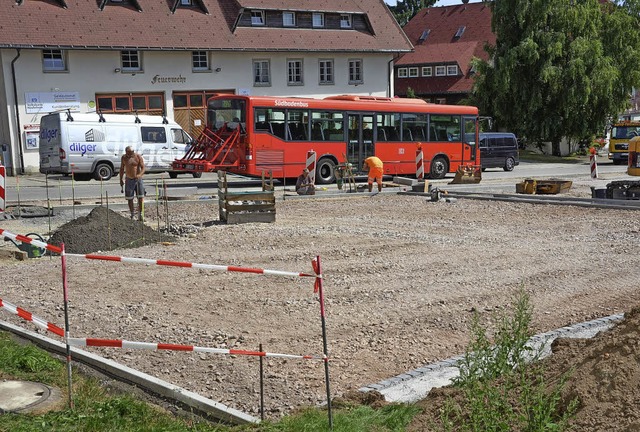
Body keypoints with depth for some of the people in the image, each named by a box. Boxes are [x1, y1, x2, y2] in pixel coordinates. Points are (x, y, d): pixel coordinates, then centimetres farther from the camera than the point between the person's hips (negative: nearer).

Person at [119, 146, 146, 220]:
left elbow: (143, 168, -11)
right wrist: (121, 179, 10)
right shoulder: (124, 157, 1)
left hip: (138, 179, -2)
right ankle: (132, 215, 13)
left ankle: (140, 214, 2)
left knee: (140, 197, -5)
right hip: (129, 180, 2)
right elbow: (122, 168, 12)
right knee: (129, 198, 3)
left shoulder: (138, 157, -7)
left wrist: (140, 175, -29)